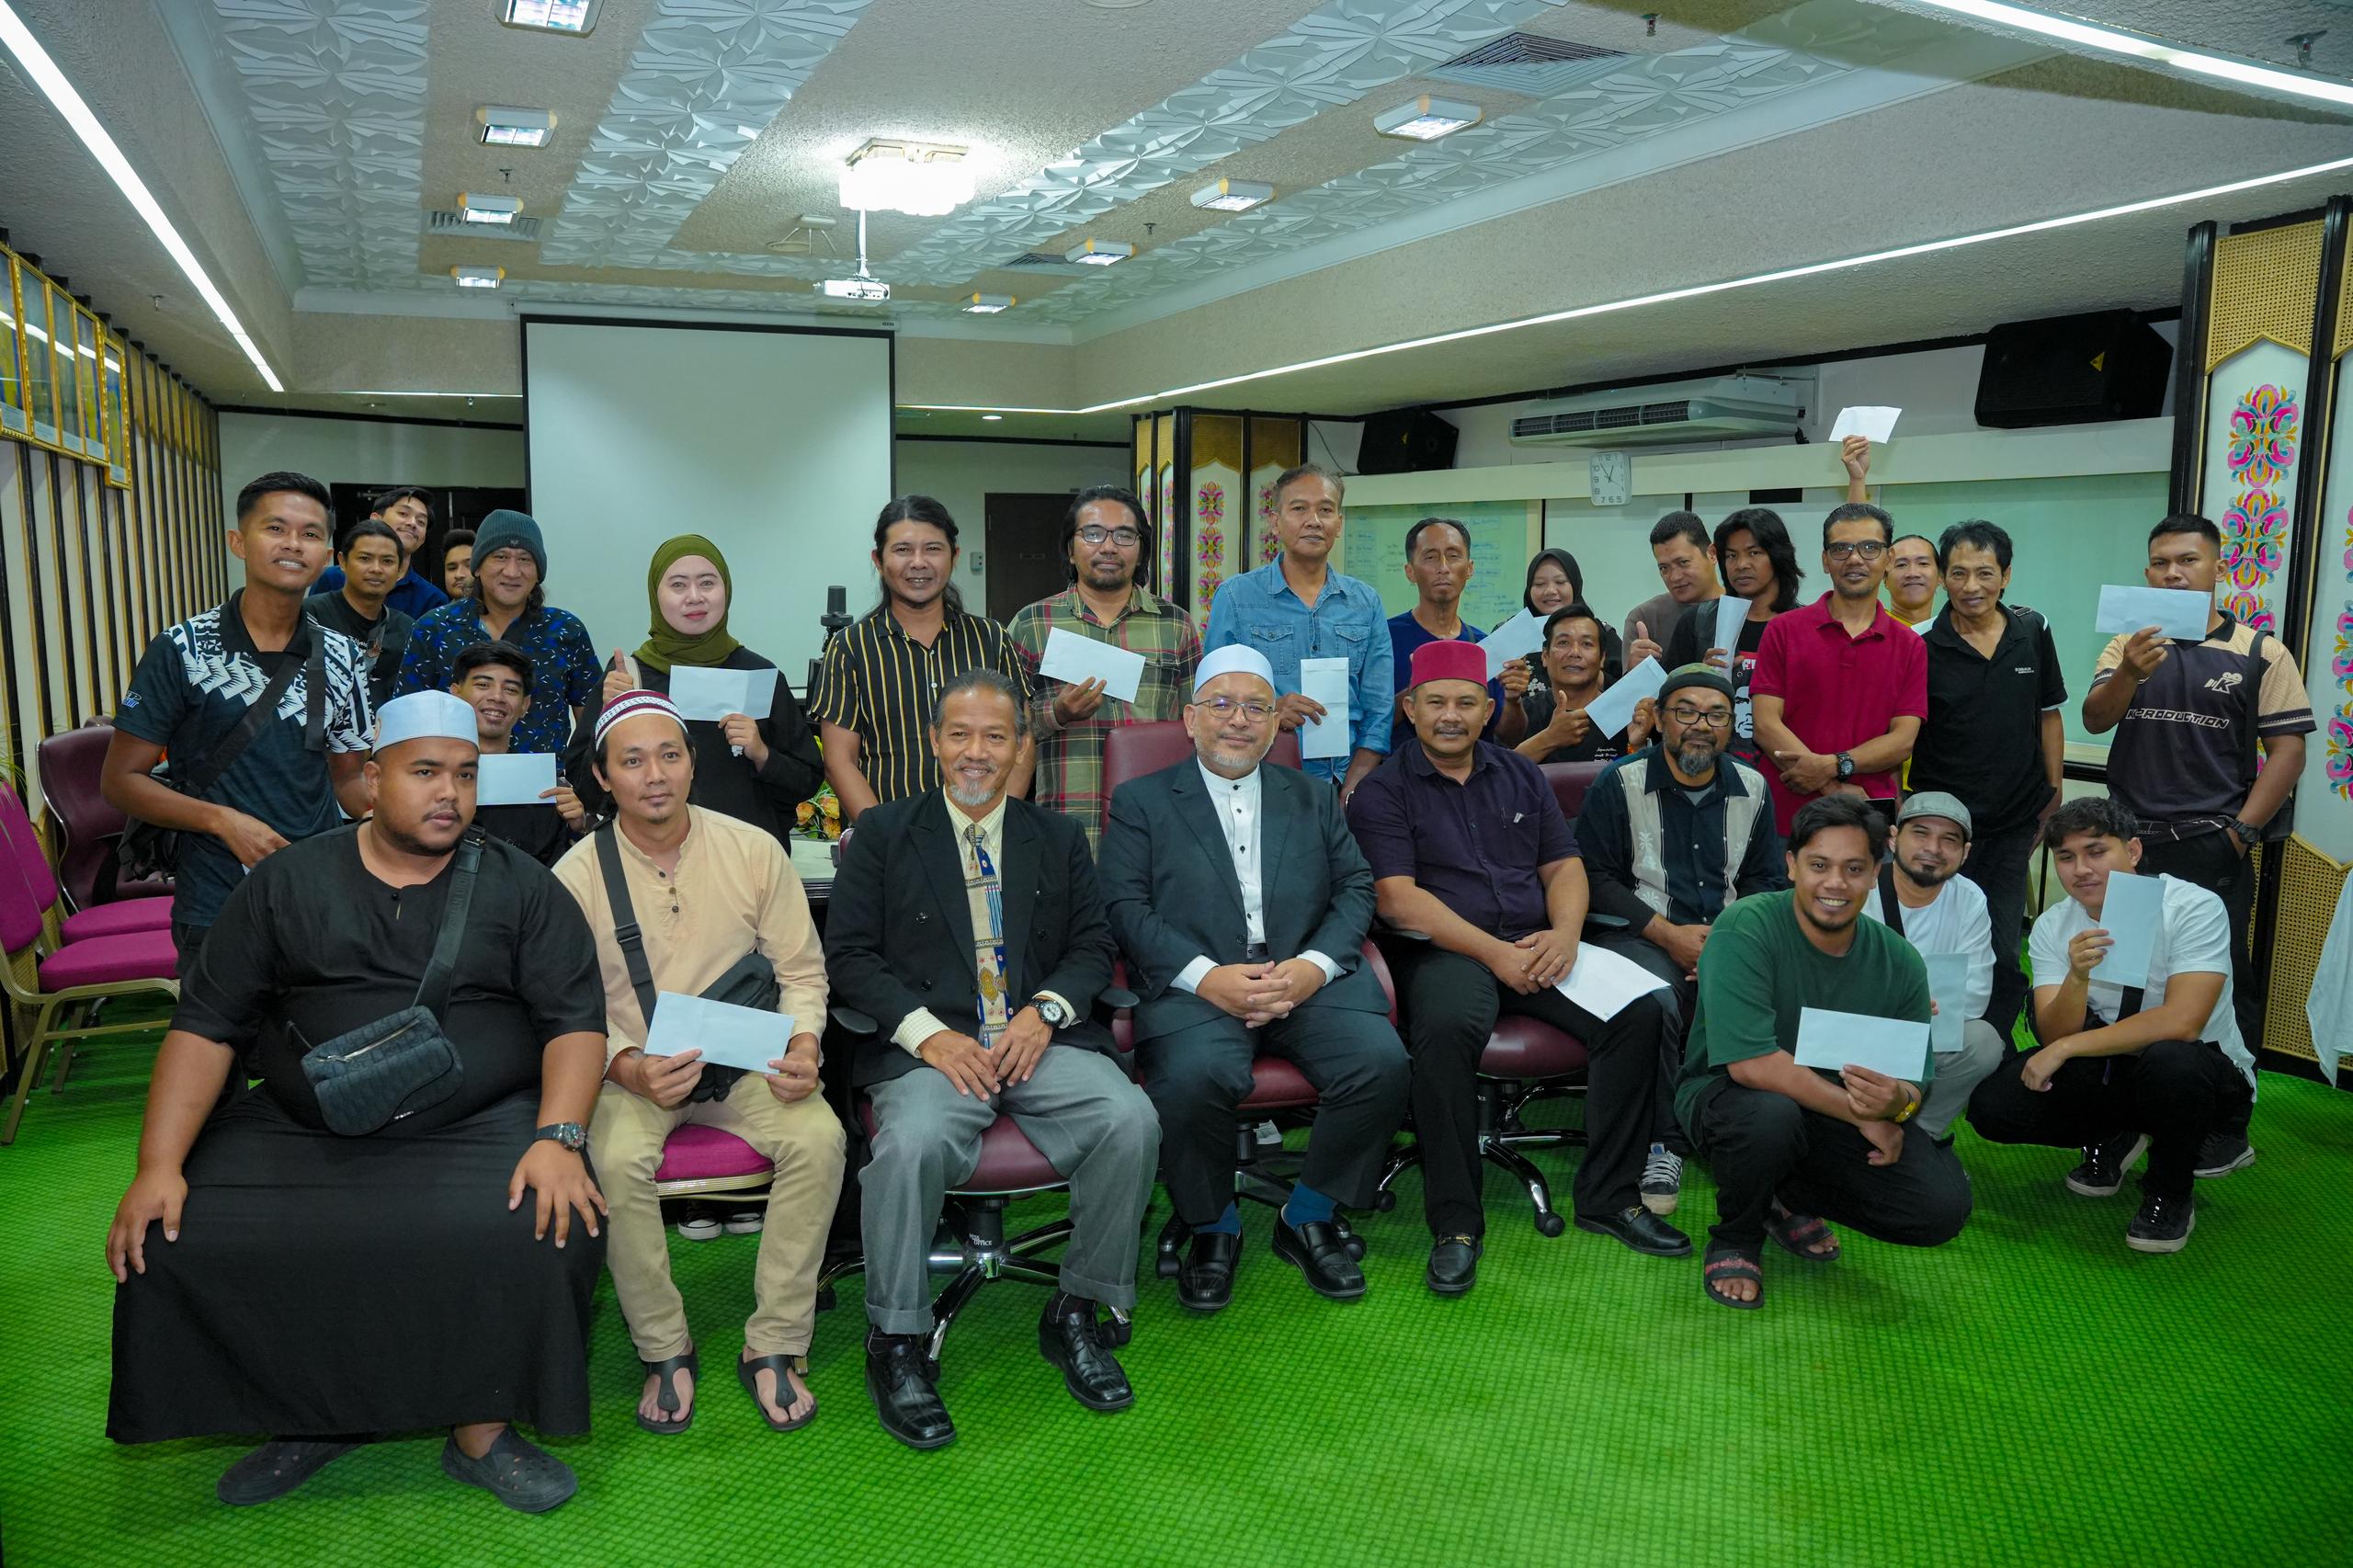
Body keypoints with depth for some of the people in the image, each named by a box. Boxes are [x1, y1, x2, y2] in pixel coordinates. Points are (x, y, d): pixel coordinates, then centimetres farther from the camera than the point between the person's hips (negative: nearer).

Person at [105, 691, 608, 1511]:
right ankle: (315, 1414, 8)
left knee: (551, 1226, -28)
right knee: (176, 1240, -16)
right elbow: (207, 1024, 4)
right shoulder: (288, 883, 7)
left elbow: (574, 1018, -3)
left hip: (479, 1128, -2)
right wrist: (159, 1164, -8)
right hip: (301, 1133, 2)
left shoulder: (520, 886, 3)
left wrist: (558, 1139, -19)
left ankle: (482, 1433, -3)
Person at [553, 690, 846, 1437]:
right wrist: (628, 1068, -21)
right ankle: (665, 1351, -8)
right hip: (633, 1069, -1)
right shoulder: (578, 875, -3)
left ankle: (774, 1346, -11)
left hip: (745, 1061, 1)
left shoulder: (753, 850, -1)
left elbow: (802, 969, 4)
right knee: (617, 1160, -32)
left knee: (819, 1137, -27)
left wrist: (802, 1046, -15)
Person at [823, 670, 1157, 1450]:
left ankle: (1077, 1312, -4)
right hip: (930, 1046, -2)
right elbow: (849, 955, 3)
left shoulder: (1058, 837, 18)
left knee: (1132, 1121, -25)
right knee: (911, 1144, -34)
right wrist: (927, 1032, -13)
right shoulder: (884, 831, 10)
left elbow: (1093, 946, 13)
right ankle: (897, 1343, -11)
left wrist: (1045, 1011, -8)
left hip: (1042, 1039, 2)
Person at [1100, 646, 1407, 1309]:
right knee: (1196, 1075, -34)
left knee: (1381, 1061, -24)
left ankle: (1309, 1218, 1)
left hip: (1306, 977, 3)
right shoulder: (1140, 801, 11)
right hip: (1196, 985, -3)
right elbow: (1126, 906, 0)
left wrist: (1313, 965, -9)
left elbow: (1356, 889, 12)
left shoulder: (1312, 800, 21)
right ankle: (1212, 1229, -3)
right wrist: (1206, 976, -15)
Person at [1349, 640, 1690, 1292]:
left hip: (1536, 947, 5)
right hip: (1443, 949, -5)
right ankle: (1455, 1222, -24)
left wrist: (1565, 933, -7)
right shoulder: (1384, 791, 3)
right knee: (1447, 1027, -38)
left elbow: (1565, 866, 15)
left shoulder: (1522, 776, 19)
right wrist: (1493, 953, -15)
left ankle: (1609, 1196, -5)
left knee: (1643, 1010, -19)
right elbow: (1397, 896, -8)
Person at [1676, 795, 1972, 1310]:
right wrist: (1861, 1111, -25)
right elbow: (1749, 1061, -30)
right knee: (1770, 1113, -39)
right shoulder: (1747, 929, -22)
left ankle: (1792, 1200, 15)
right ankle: (1735, 1240, -5)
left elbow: (1917, 1080, -3)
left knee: (1943, 1206, -15)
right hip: (1726, 1093, -4)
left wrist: (1898, 1102, -29)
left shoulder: (1899, 963, -6)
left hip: (1835, 1120, 5)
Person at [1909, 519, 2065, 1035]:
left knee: (2004, 955, 7)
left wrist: (2054, 793, 9)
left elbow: (2048, 715, 11)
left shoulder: (2033, 631, 2)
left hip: (2014, 823, 3)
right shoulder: (1921, 643, -9)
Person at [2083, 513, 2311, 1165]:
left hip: (2211, 849, -3)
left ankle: (2228, 1132, 14)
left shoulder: (2260, 653, 0)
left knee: (2221, 988, 2)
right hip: (2130, 842, 3)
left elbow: (2287, 750, -3)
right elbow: (2094, 720, -7)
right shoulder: (2128, 646, 8)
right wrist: (2129, 675, -27)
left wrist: (2241, 832, -11)